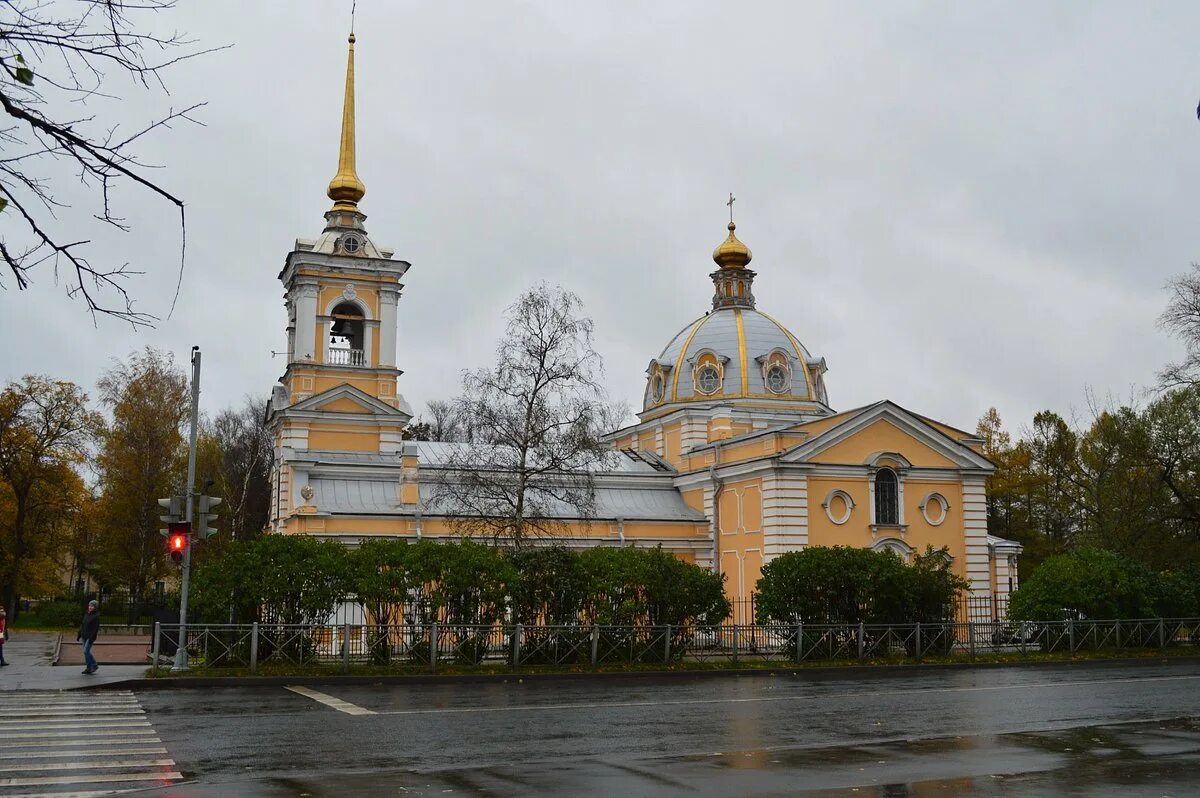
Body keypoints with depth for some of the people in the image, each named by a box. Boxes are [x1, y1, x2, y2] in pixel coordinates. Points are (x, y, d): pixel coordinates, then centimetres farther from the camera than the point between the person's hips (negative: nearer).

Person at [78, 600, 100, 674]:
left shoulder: (96, 616, -10)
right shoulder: (87, 615, 11)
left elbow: (96, 628, -16)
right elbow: (82, 625, 16)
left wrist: (92, 638, -21)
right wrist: (79, 635, 12)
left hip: (90, 637, -7)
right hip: (84, 636, 7)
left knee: (86, 651, -13)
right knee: (86, 652, 8)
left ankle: (94, 665, 2)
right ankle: (89, 668, 14)